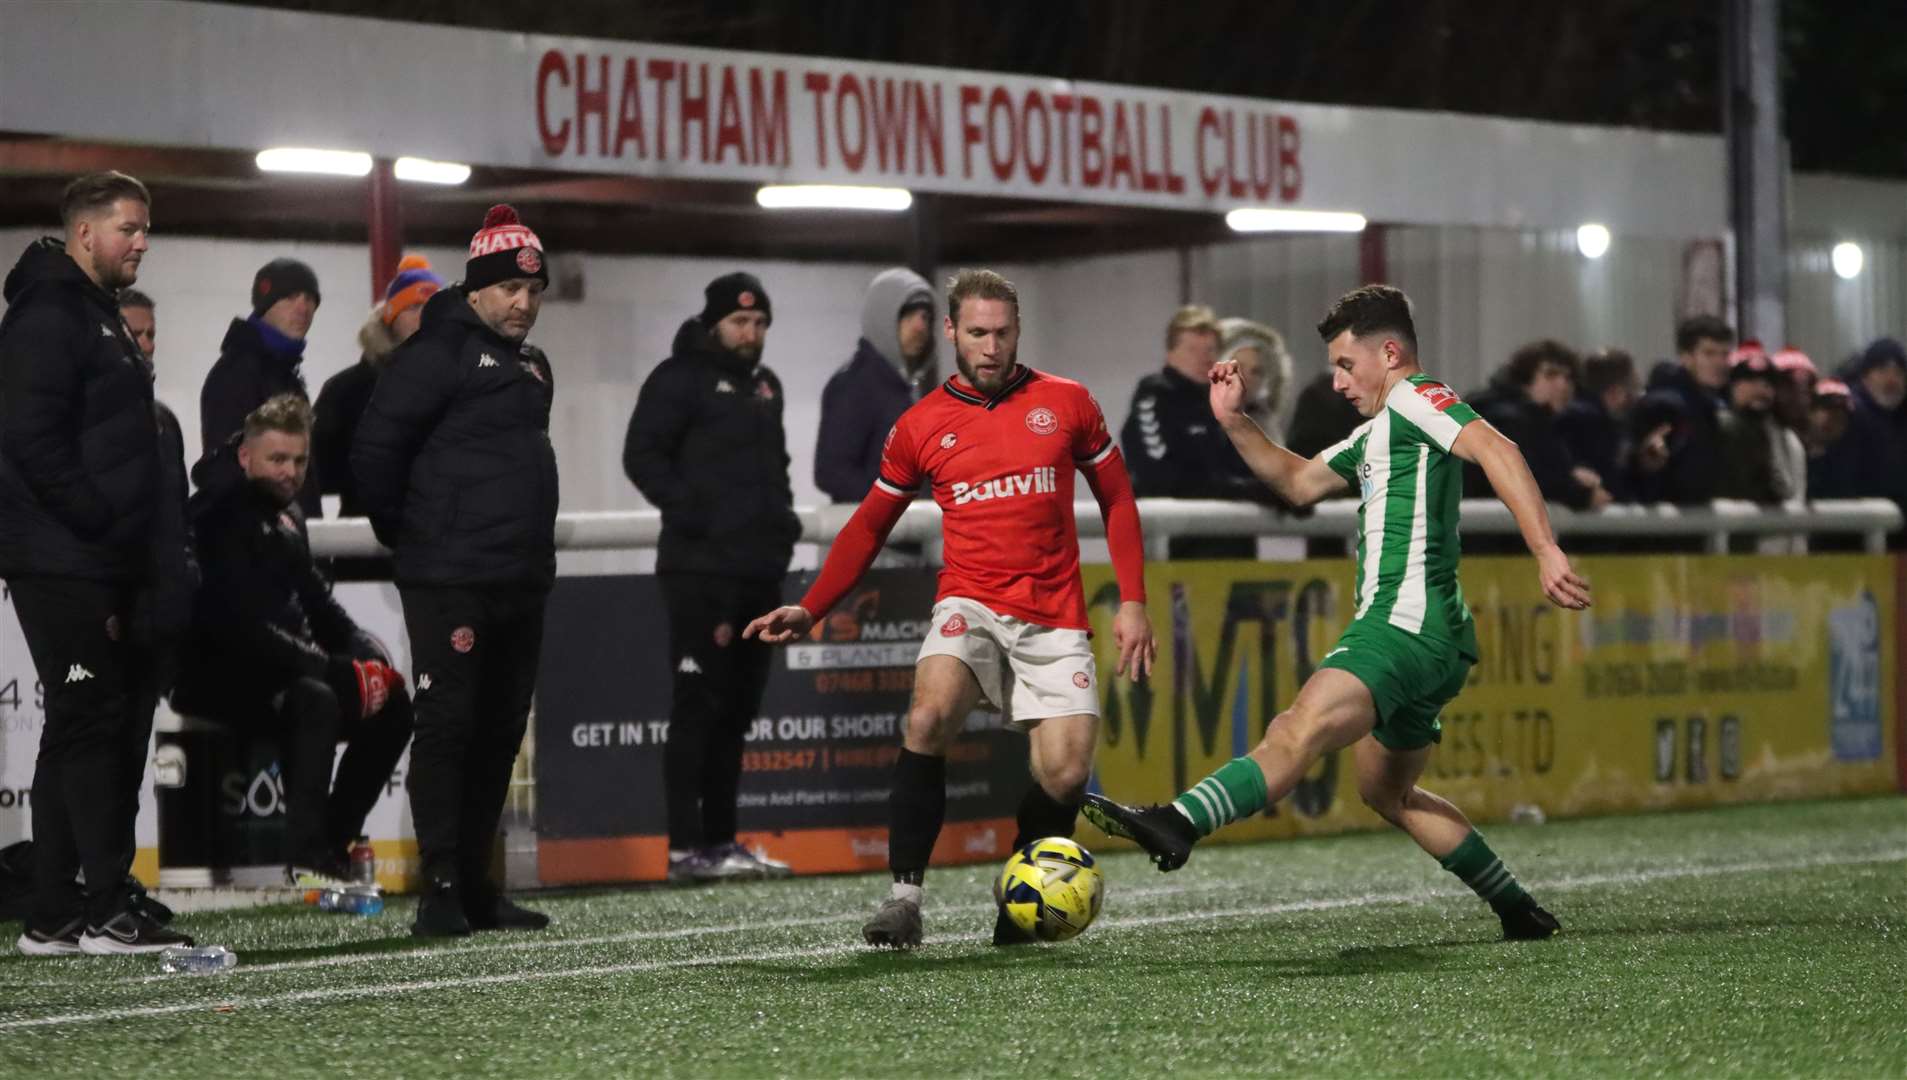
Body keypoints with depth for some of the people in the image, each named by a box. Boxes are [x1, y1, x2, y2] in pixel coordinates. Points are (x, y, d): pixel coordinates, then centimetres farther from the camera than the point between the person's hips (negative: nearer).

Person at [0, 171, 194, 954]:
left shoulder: (98, 317, 22)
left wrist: (136, 545, 16)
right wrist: (101, 523, -20)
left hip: (104, 564, 10)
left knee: (86, 730, 9)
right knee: (93, 721, -11)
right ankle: (106, 909, -12)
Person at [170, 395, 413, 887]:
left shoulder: (285, 514, 14)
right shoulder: (218, 514, -16)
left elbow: (314, 599, 19)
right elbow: (241, 625, -25)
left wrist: (365, 650, -2)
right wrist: (335, 669, -25)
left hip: (278, 666, 10)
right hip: (211, 675, -10)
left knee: (391, 704, -3)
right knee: (314, 699, -34)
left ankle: (333, 844, -2)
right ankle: (304, 857, -33)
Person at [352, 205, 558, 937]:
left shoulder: (531, 366, 19)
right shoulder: (439, 352, -8)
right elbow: (375, 449, -13)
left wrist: (531, 538, 17)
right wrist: (410, 537, -3)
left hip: (521, 581, 8)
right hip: (450, 578, -8)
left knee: (500, 734, 9)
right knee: (447, 725, -8)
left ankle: (476, 885, 15)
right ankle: (441, 890, -7)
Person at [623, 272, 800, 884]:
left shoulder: (764, 385, 20)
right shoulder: (680, 379, -5)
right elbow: (642, 456, -12)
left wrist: (782, 515, 13)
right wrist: (693, 512, -20)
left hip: (760, 567, 8)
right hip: (701, 567, -8)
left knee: (738, 708, 10)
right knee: (698, 706, -9)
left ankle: (721, 841, 16)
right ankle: (686, 850, -10)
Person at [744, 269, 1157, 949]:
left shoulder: (1067, 403, 5)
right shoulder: (921, 427, 6)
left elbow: (1117, 501, 13)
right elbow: (870, 527, 15)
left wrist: (1132, 601, 4)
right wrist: (810, 610, 4)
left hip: (1055, 622, 0)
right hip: (971, 606, 0)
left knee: (1065, 775, -15)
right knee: (929, 715, -30)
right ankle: (904, 896, -25)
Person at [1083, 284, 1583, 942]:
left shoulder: (1413, 397, -5)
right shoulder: (1376, 432, 25)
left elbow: (1495, 450, -21)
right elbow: (1300, 482, 34)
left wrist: (1546, 552, -33)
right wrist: (1235, 423, 20)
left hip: (1406, 622, -11)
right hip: (1433, 640, 11)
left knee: (1299, 731, -30)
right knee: (1385, 791, 23)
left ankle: (1176, 826, -50)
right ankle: (1521, 912, 27)